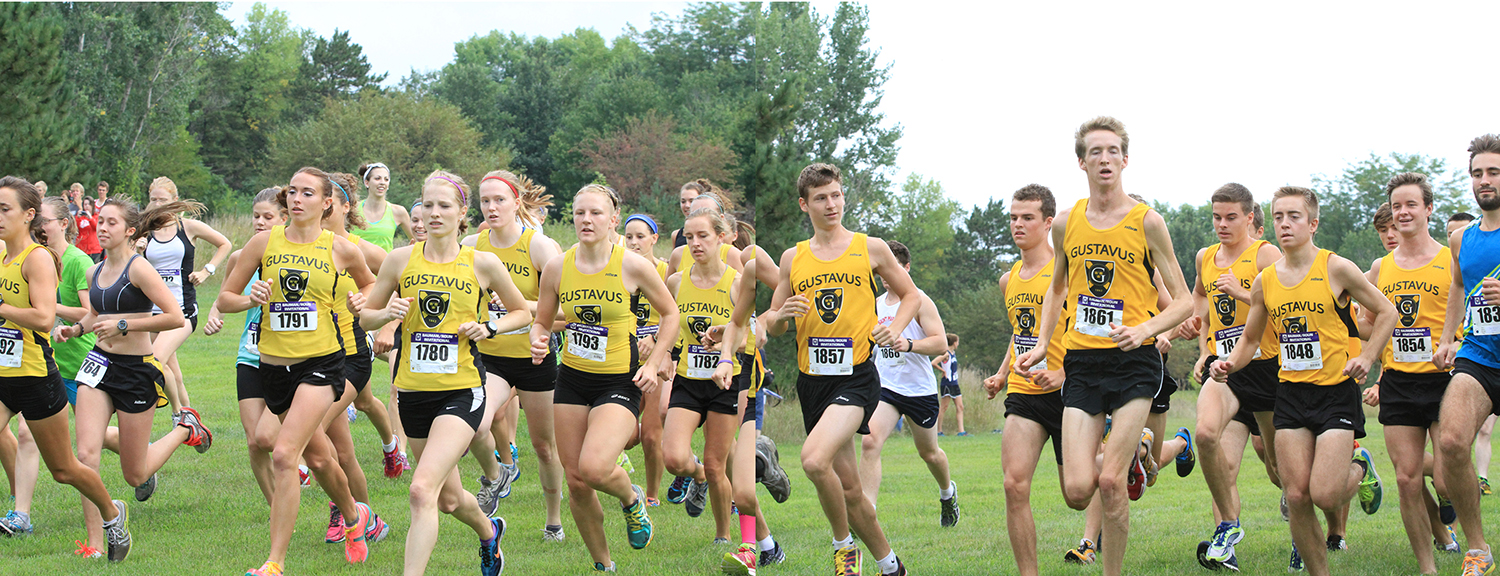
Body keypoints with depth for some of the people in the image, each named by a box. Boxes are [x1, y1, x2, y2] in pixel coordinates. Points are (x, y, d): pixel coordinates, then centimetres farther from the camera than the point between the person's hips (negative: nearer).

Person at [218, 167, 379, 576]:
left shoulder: (341, 250, -2)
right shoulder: (265, 242, 1)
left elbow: (370, 282, 19)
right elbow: (225, 298, 6)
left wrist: (361, 301, -3)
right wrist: (251, 299, -15)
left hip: (321, 362, -4)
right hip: (274, 365, 4)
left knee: (284, 455, -20)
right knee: (318, 458, 19)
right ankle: (354, 518, 49)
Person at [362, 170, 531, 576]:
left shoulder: (482, 264, -3)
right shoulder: (401, 260, 1)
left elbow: (522, 313, 10)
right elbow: (365, 316, 10)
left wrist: (488, 328, -8)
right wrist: (387, 313, -12)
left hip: (461, 391, -4)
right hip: (414, 390, 4)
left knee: (423, 489, -22)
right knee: (449, 499, 18)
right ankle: (489, 533, 50)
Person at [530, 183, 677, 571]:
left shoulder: (632, 266, -11)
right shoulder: (557, 267, -2)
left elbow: (670, 313, 3)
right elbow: (542, 322, 10)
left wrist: (654, 363, -5)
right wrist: (539, 342, -12)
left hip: (619, 382, -4)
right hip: (572, 379, 4)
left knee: (593, 468, -24)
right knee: (576, 482, 3)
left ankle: (631, 499, 12)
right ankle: (603, 565, 22)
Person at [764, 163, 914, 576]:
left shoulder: (870, 248, 2)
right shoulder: (792, 258, 10)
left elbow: (911, 296, 13)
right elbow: (772, 326, 14)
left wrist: (895, 328, -6)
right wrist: (783, 314, -9)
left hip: (856, 376, -4)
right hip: (811, 380, 4)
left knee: (815, 459, -27)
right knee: (848, 488, 8)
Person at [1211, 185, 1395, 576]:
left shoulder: (1335, 269, -6)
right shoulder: (1264, 282, 6)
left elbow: (1386, 312, 3)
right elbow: (1250, 339, 18)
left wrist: (1366, 358, -8)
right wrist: (1229, 364, -2)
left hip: (1336, 389, -4)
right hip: (1291, 393, 4)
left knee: (1324, 495, -13)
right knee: (1297, 497, -4)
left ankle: (1361, 471, 20)